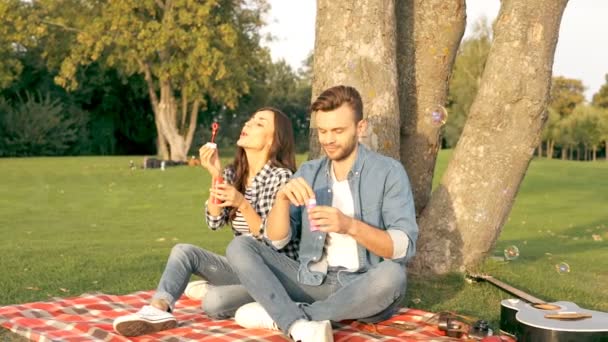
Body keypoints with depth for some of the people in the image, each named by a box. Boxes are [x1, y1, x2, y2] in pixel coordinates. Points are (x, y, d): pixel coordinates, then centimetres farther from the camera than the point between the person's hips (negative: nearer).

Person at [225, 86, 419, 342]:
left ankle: (281, 317, -21)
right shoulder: (308, 173, 9)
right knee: (238, 248, -11)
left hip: (365, 289, -4)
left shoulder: (388, 172, -4)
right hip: (313, 283, 4)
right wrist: (282, 198, -16)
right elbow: (277, 241, 3)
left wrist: (350, 226, -29)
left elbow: (404, 246, -14)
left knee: (391, 275, -37)